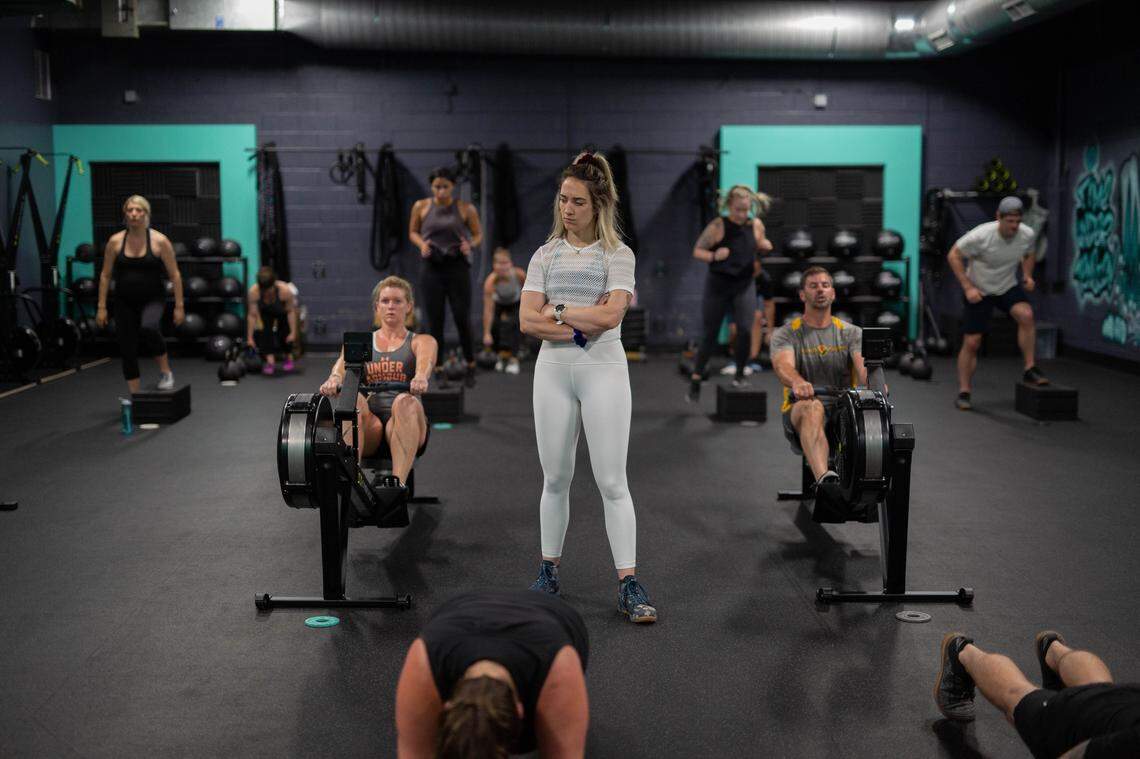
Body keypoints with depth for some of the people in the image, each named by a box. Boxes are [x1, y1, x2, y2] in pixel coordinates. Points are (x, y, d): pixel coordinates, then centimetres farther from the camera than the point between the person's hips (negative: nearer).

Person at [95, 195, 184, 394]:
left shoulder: (159, 241, -8)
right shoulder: (115, 241, -1)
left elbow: (174, 275, -5)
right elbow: (105, 276, 5)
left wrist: (179, 306, -7)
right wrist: (101, 307, 1)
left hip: (152, 299, -3)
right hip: (124, 302, 3)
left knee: (148, 328, -34)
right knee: (127, 350, 4)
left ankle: (166, 372, -12)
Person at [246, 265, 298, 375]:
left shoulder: (285, 290, -40)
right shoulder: (253, 291, -36)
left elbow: (291, 311, -27)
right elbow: (252, 315, -30)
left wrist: (293, 332, -23)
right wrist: (250, 338, -26)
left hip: (283, 312, -1)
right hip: (266, 312, 1)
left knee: (284, 333, -10)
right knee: (265, 330, -21)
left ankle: (288, 358, 16)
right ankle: (270, 362, -18)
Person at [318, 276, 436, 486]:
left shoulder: (422, 341, 15)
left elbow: (425, 360, -10)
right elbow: (344, 362, -2)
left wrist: (421, 378, -36)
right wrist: (335, 378, -29)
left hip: (404, 424, -1)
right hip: (369, 425, 1)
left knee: (406, 402, -36)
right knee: (353, 399, -32)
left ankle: (398, 483, -47)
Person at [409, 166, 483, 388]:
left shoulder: (466, 208, -3)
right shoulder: (421, 206, 2)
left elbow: (478, 234, 6)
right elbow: (412, 232, 13)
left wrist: (471, 244, -15)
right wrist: (421, 244, -8)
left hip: (458, 267, -1)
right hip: (432, 269, 2)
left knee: (462, 319, -3)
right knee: (435, 321, 3)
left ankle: (470, 367, 13)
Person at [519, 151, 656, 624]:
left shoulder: (618, 255, 2)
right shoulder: (546, 255, 10)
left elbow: (611, 314, -13)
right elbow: (527, 320, -2)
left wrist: (558, 311, -7)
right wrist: (582, 325, -11)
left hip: (603, 371, -3)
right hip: (554, 370, 3)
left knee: (612, 482, -4)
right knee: (555, 478, 10)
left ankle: (628, 585, 0)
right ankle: (549, 570, 23)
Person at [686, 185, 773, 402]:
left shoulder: (756, 225, 0)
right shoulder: (718, 226, -10)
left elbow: (761, 246, 20)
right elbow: (697, 251, -6)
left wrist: (765, 246, -3)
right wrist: (714, 256, -25)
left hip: (745, 286, 2)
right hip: (718, 285, -2)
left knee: (745, 330, -16)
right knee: (710, 335, 4)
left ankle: (739, 376, 2)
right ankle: (696, 379, 20)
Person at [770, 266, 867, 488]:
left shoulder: (852, 333, 13)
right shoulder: (785, 334, 6)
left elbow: (863, 365, -7)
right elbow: (784, 365, -17)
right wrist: (797, 382, -43)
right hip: (800, 413, -3)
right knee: (812, 407, -40)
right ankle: (823, 477, -61)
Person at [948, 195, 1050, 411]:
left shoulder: (1027, 234, -12)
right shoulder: (981, 235, -27)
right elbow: (954, 256, -18)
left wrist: (1027, 275, -7)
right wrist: (967, 287, -22)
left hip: (1008, 287, 3)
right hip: (979, 291, -3)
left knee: (1026, 315, -26)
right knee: (971, 343, -4)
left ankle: (1030, 370, -13)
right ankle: (963, 393, 9)